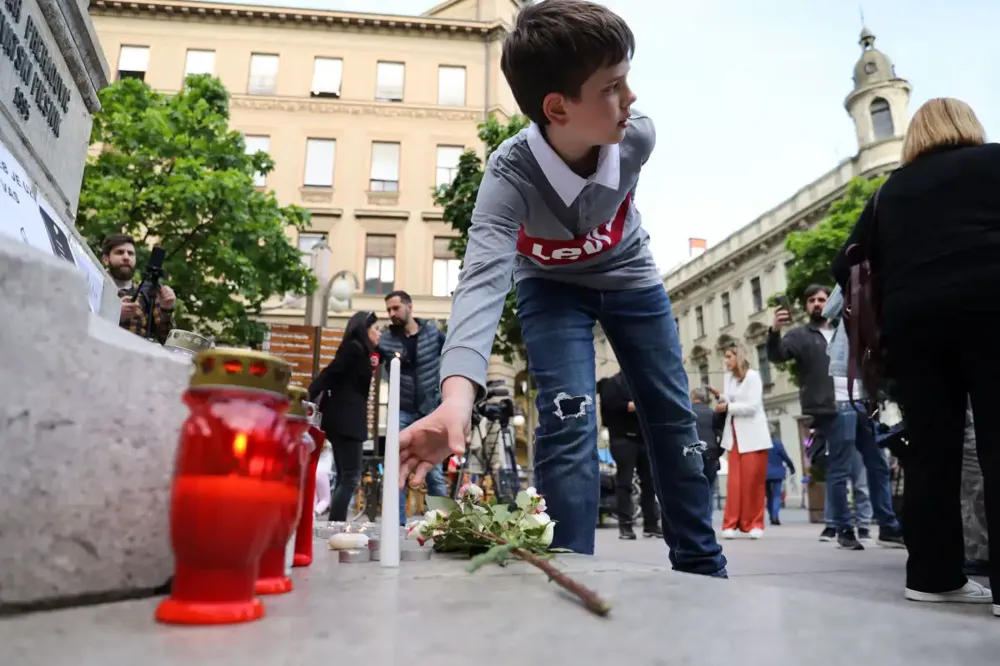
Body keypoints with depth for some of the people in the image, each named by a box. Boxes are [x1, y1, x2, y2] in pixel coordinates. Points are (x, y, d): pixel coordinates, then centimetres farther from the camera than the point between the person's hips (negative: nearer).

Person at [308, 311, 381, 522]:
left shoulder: (358, 351, 21)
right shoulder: (354, 348, -6)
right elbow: (329, 373, -15)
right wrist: (310, 399, -21)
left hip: (345, 420, 9)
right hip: (346, 420, -9)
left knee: (344, 477, 8)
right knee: (351, 477, -11)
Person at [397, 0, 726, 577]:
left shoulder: (638, 135, -27)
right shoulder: (511, 173, -37)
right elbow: (483, 277, -52)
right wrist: (458, 394, -68)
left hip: (630, 276, 3)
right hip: (553, 286, -3)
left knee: (673, 417, 5)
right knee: (569, 421, -22)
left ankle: (701, 564, 22)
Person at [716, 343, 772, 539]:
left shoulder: (752, 376, -6)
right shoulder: (729, 377, 13)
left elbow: (752, 406, -14)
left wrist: (727, 407, -12)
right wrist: (721, 399, -3)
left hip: (752, 436, -5)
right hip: (734, 435, 5)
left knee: (753, 481, -2)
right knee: (734, 481, -1)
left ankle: (754, 524, 9)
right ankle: (732, 524, 0)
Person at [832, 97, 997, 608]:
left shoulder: (891, 190, 21)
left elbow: (847, 264, 14)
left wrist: (876, 316, 21)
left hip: (910, 319, 3)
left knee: (929, 450, 6)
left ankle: (933, 576, 11)